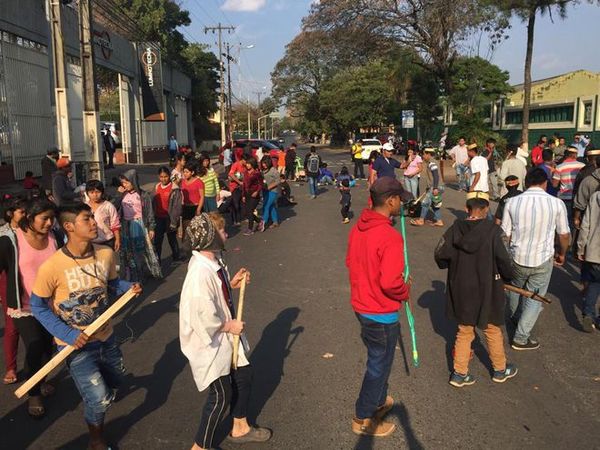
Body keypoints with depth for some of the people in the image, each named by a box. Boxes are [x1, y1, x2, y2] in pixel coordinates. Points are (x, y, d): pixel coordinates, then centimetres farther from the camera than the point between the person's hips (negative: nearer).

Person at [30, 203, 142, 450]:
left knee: (115, 380, 26)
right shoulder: (51, 267, -26)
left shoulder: (106, 254, -12)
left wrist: (130, 287, -15)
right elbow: (38, 307, -13)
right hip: (76, 344, -5)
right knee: (100, 399, -4)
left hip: (105, 337, 5)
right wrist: (69, 335, -20)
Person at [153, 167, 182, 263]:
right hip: (159, 219, 5)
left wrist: (174, 222, -16)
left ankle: (176, 256, 31)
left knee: (172, 239, 12)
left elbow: (177, 206, -14)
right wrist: (153, 218, 10)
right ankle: (156, 260, 14)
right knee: (157, 240, 5)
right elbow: (154, 203, 11)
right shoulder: (157, 187, 5)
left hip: (169, 219, -5)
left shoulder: (174, 189, -13)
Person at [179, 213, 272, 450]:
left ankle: (240, 428, 43)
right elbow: (202, 318, -32)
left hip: (225, 337, 9)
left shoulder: (214, 261, -2)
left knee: (243, 376, 20)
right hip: (210, 342, -9)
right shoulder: (200, 272, -32)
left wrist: (232, 284, -1)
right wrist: (229, 326, -17)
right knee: (221, 395, 5)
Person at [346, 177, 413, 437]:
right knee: (379, 365, 11)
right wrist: (406, 291, -10)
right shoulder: (390, 237, -28)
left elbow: (350, 262, 10)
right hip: (381, 313, -8)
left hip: (360, 305, 8)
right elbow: (390, 283, -31)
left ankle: (378, 401, 48)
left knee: (377, 359, 28)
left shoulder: (358, 228, -2)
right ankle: (363, 420, 27)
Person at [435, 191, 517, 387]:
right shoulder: (493, 231, -17)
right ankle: (500, 370, 38)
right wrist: (508, 277, 4)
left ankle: (459, 373, 24)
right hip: (487, 291, -3)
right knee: (493, 330, 19)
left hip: (461, 290, 3)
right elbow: (505, 261, -17)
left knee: (464, 331, 19)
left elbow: (440, 255, -3)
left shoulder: (455, 229, -8)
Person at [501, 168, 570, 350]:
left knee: (516, 289, 27)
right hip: (543, 260, -2)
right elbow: (565, 235, 0)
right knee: (534, 298, 13)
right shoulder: (557, 203, -10)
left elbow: (505, 234, -4)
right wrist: (561, 254, 19)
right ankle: (521, 338, 17)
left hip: (517, 258, 2)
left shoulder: (512, 202, -9)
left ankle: (515, 317, 52)